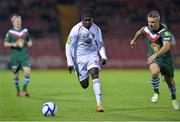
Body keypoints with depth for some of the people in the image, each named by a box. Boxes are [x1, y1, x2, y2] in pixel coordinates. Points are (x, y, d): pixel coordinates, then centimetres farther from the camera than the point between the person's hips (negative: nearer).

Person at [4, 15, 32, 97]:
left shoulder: (25, 31, 7)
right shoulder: (10, 32, -4)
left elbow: (28, 40, 23)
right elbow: (5, 44, -3)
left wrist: (29, 42, 0)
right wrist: (13, 44, -21)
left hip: (25, 56, 2)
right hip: (15, 56, -2)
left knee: (28, 71, -14)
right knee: (16, 75, 6)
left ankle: (25, 88, 6)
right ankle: (18, 90, 28)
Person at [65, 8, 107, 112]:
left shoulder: (96, 29, -1)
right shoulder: (76, 30, -13)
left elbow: (100, 44, 13)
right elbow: (69, 46, -9)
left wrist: (103, 56, -3)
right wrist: (70, 63, -12)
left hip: (92, 55, 1)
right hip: (80, 58, -1)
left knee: (95, 75, -24)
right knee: (84, 85, 4)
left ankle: (99, 104, -29)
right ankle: (85, 78, 46)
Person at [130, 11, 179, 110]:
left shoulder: (164, 31, -23)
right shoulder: (145, 30, -7)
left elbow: (166, 46, -37)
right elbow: (139, 33, 19)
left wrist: (155, 55, -48)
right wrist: (134, 40, 36)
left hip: (166, 58, -1)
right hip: (153, 58, 1)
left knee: (170, 81, 14)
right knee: (155, 72, -32)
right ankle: (156, 92, -6)